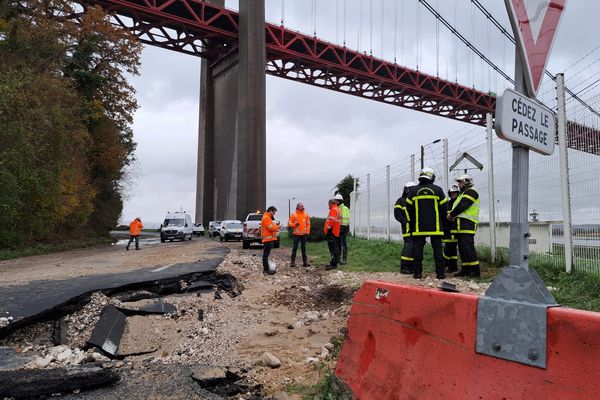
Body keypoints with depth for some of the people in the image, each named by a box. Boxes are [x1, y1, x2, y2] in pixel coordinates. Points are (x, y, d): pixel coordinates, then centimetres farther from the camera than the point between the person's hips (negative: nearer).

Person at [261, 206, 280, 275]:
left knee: (266, 254, 12)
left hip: (268, 238, 11)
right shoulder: (266, 218, -14)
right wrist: (277, 226, -3)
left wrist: (275, 226, 8)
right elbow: (271, 228, -18)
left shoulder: (267, 217, 21)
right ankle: (266, 269, -11)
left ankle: (265, 269, 16)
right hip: (268, 238, -11)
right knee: (266, 254, -10)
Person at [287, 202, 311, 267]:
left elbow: (308, 223, 9)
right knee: (295, 248, -1)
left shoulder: (306, 214, 9)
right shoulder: (294, 215, 0)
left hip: (304, 234, 3)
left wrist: (307, 231, -1)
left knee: (304, 247, 7)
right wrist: (294, 224, -18)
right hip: (296, 234, -3)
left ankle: (305, 262, 11)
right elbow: (289, 223, 0)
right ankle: (292, 262, 3)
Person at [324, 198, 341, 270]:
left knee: (333, 247, -11)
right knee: (335, 247, 14)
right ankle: (334, 262, 21)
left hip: (332, 232, -11)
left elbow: (331, 220, -22)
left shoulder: (333, 210, -12)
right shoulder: (337, 209, 21)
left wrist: (327, 229, -17)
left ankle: (334, 264, -12)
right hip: (335, 232, 11)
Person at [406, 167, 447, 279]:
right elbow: (444, 208, 3)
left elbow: (409, 209, 6)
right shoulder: (438, 190, -1)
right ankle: (440, 273, 5)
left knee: (417, 248, 4)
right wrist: (443, 222, 16)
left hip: (419, 227, 1)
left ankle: (417, 272, 4)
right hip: (435, 227, 0)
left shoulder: (413, 191, 2)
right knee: (437, 248, 5)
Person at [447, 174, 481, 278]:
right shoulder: (463, 194, 28)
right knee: (462, 248, 10)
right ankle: (465, 269, 16)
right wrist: (452, 214, 8)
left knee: (468, 247, -14)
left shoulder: (471, 192, -5)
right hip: (461, 226, 10)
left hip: (467, 225, -10)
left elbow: (462, 206, -15)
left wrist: (451, 214, -6)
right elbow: (458, 206, 25)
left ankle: (475, 271, -12)